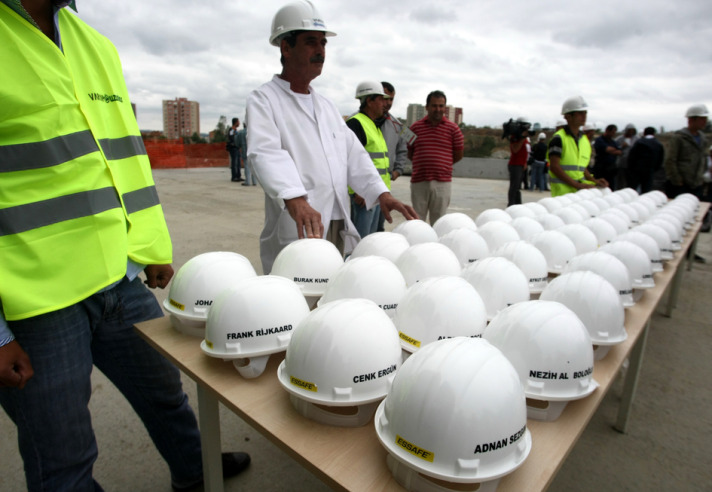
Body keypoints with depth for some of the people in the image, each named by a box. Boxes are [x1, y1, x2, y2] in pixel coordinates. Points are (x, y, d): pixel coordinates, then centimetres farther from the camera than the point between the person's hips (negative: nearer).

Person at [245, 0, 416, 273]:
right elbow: (266, 153, -19)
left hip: (339, 229, 6)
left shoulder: (326, 106, 21)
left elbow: (353, 153, 15)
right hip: (296, 231, -6)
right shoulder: (263, 100, -1)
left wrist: (381, 193, -1)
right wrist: (295, 200, -37)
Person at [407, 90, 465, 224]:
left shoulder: (453, 128, 4)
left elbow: (458, 155, 10)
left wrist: (442, 165, 11)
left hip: (442, 183, -1)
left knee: (438, 222, 6)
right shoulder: (415, 127, 7)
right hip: (419, 181, 1)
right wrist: (423, 164, 6)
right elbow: (409, 153, 13)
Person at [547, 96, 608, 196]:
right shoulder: (559, 139, -6)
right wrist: (577, 184, -19)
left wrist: (594, 181, 4)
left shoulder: (585, 140, 18)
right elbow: (554, 167, -15)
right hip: (562, 191, -7)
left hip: (581, 191, 7)